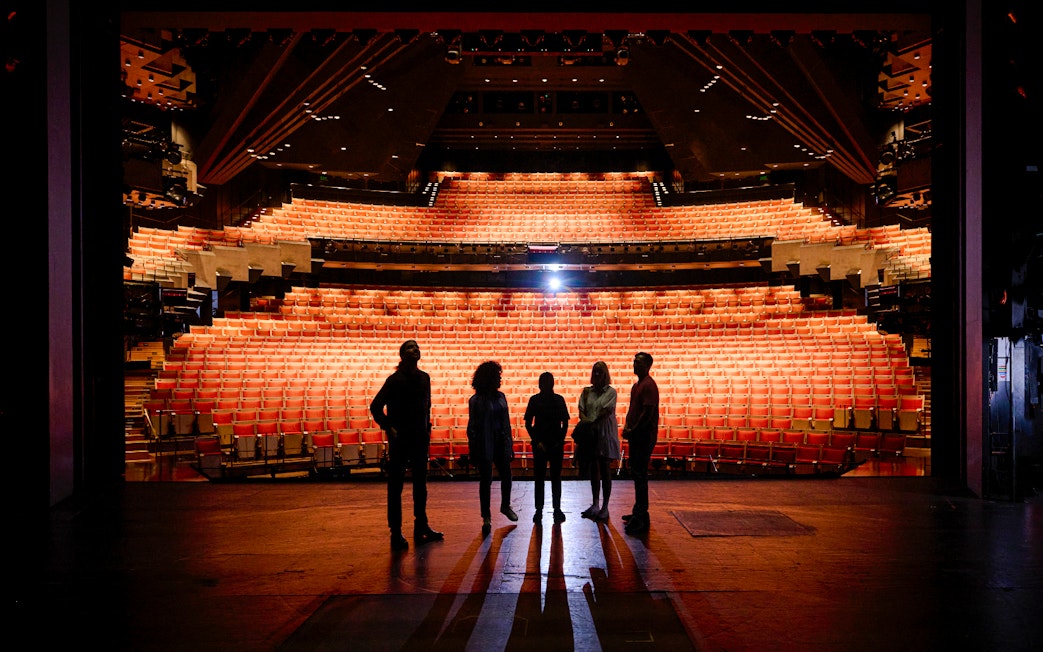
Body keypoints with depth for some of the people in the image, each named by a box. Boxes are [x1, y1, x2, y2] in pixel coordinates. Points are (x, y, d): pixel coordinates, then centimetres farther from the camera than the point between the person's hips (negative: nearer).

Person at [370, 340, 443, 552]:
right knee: (396, 485, 2)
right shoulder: (395, 380, -10)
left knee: (420, 483, 13)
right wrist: (388, 427, -14)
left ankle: (421, 527, 25)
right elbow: (375, 406, -10)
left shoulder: (424, 377, 8)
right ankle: (396, 533, 8)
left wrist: (427, 429, 10)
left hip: (420, 439, 6)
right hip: (400, 439, -6)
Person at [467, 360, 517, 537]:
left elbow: (506, 422, 10)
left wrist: (509, 444, 8)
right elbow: (472, 427, -7)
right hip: (485, 446, -5)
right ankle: (486, 517, 12)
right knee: (485, 481, 1)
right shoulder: (476, 401, -9)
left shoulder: (500, 397, 6)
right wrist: (474, 452, -9)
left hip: (500, 443, 5)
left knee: (506, 476, 15)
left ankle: (505, 506, 39)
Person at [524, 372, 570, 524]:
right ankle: (539, 509, 8)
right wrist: (537, 441, -6)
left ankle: (557, 509, 11)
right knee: (539, 477, 2)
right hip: (540, 444, -1)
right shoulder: (534, 400, 1)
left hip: (556, 444, 1)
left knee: (556, 477, 5)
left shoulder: (559, 400, 4)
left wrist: (560, 440, -3)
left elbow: (565, 423, 8)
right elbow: (528, 424, 2)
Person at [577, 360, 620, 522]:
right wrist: (586, 422, -15)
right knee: (594, 469, 10)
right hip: (591, 434, 4)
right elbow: (581, 411, 3)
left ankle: (605, 507, 4)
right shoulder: (587, 391, 9)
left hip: (606, 434, -4)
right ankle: (595, 505, 18)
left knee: (605, 471, 0)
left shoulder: (611, 391, -1)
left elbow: (607, 411, -11)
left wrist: (592, 422, -14)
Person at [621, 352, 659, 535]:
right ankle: (638, 512, 25)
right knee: (636, 473, 15)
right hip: (636, 436, 10)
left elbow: (648, 413, -20)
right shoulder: (637, 385, 17)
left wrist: (633, 430, -14)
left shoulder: (649, 385, -14)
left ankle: (641, 519, -8)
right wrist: (626, 426, 6)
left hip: (645, 436, -10)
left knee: (639, 474, -10)